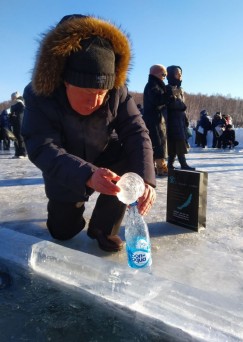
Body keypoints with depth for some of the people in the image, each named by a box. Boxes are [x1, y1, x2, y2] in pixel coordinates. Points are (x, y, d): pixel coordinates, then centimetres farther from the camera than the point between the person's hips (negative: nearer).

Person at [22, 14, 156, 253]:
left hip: (106, 159, 1)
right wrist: (88, 176, -56)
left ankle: (103, 226, -7)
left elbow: (136, 133, -28)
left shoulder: (117, 92, -23)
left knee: (131, 159, -29)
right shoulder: (39, 96, -29)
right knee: (63, 231, 5)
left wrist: (145, 180, -46)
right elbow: (42, 149, -37)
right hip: (66, 174, -1)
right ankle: (74, 205, 42)